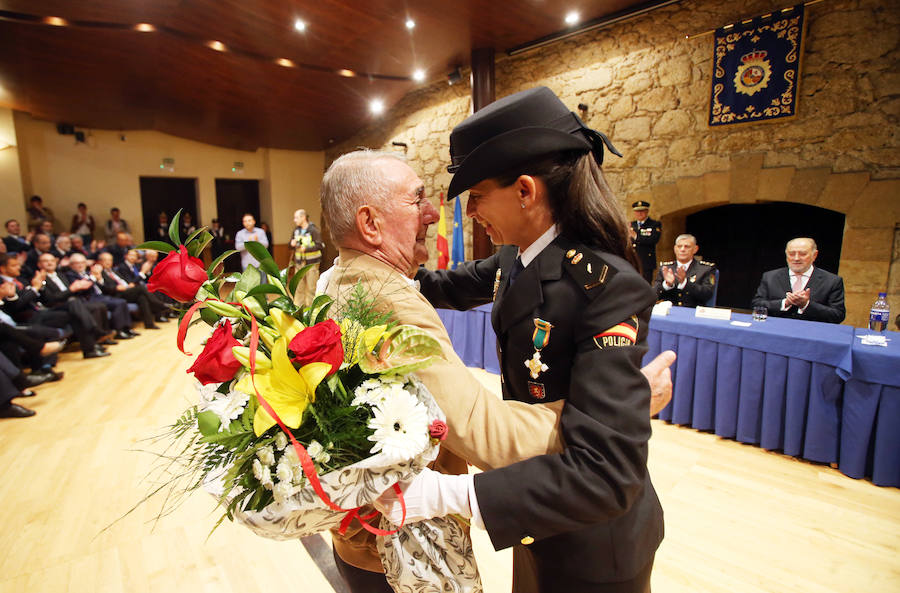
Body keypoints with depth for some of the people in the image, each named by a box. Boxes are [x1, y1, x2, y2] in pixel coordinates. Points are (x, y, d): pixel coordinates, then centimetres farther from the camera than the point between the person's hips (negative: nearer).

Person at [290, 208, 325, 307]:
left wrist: (306, 248, -24)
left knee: (311, 288, -1)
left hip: (311, 262, -6)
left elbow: (319, 246, -16)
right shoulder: (296, 229, 10)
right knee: (299, 287, 9)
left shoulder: (313, 230, -10)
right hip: (299, 262, 6)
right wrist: (292, 243, -2)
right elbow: (291, 241, 22)